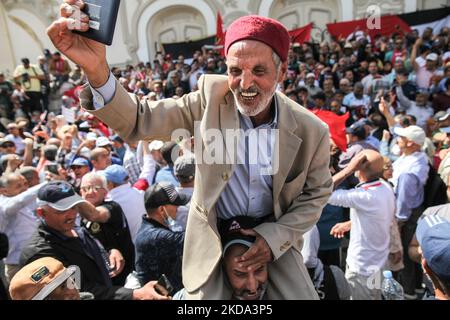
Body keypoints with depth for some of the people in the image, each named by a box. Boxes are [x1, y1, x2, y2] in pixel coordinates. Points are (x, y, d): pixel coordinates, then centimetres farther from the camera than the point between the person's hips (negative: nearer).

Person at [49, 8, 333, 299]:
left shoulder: (312, 130, -15)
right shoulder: (212, 96, -15)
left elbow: (316, 193, -1)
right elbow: (139, 122, -18)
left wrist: (276, 237, -13)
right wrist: (96, 70, -36)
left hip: (273, 236, 1)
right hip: (212, 237, 0)